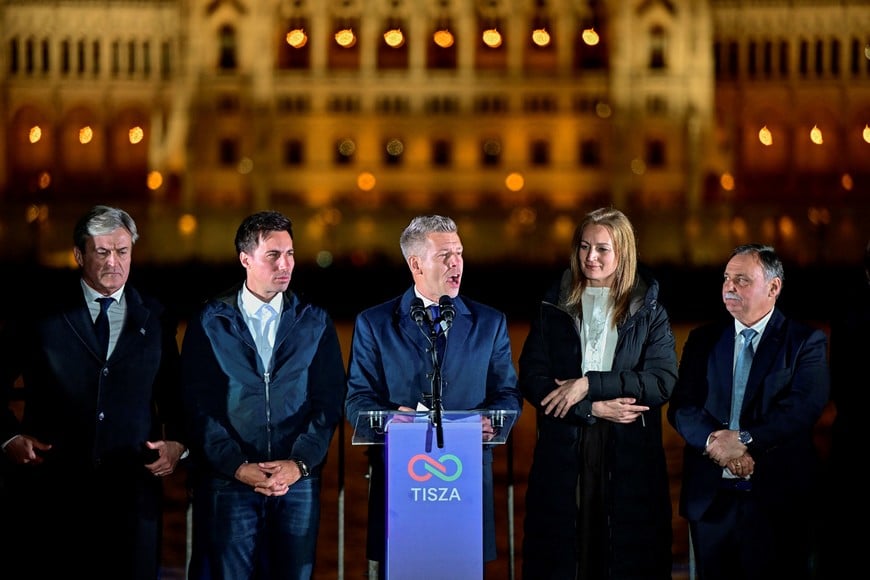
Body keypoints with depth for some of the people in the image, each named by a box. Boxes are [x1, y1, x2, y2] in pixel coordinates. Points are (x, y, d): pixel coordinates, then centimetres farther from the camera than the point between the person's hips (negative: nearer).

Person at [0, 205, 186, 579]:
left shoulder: (156, 320, 10)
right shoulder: (39, 317, 5)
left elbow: (173, 395, 14)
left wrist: (177, 443, -2)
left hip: (131, 490, 1)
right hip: (51, 488, -1)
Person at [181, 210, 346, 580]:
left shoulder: (315, 323, 9)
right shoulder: (210, 323, 4)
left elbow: (330, 400, 3)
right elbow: (199, 406, -1)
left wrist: (299, 463, -9)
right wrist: (237, 466, -11)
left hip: (298, 479, 1)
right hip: (228, 481, -1)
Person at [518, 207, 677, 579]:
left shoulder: (649, 311, 5)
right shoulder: (553, 307, 8)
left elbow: (664, 381, -7)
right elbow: (531, 380, 0)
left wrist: (589, 384, -14)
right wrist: (594, 408, -11)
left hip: (629, 459, -1)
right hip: (563, 455, 1)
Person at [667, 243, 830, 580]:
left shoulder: (806, 341, 1)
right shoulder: (703, 340, 12)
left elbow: (804, 406, -13)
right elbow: (681, 406, 3)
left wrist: (745, 440, -22)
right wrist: (713, 441, -17)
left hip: (778, 499, -3)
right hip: (710, 497, 3)